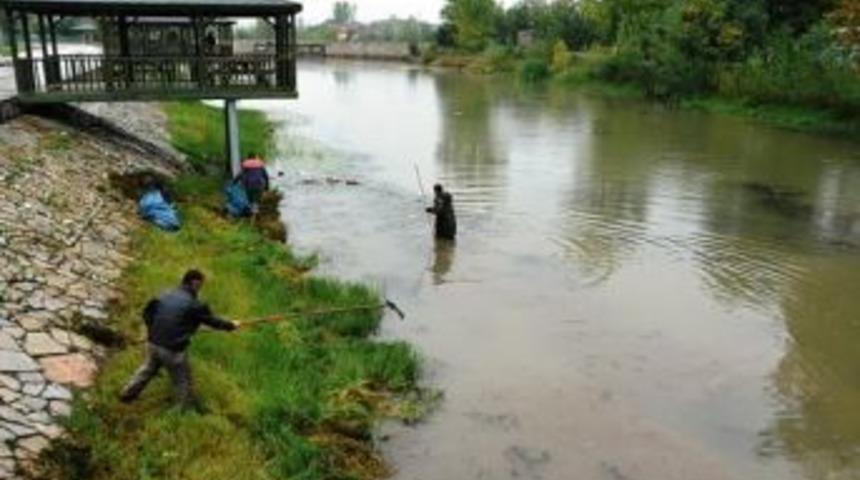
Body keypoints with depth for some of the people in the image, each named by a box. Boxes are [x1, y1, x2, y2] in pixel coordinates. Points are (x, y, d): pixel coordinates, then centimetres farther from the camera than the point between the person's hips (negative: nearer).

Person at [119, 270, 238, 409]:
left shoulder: (165, 295, 3)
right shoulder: (194, 304, -13)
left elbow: (147, 313, 10)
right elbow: (212, 320, -2)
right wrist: (231, 325, 12)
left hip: (153, 343, 6)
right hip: (173, 349, -6)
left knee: (148, 369, 30)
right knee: (182, 381, 11)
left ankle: (127, 394, 44)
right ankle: (189, 409, 24)